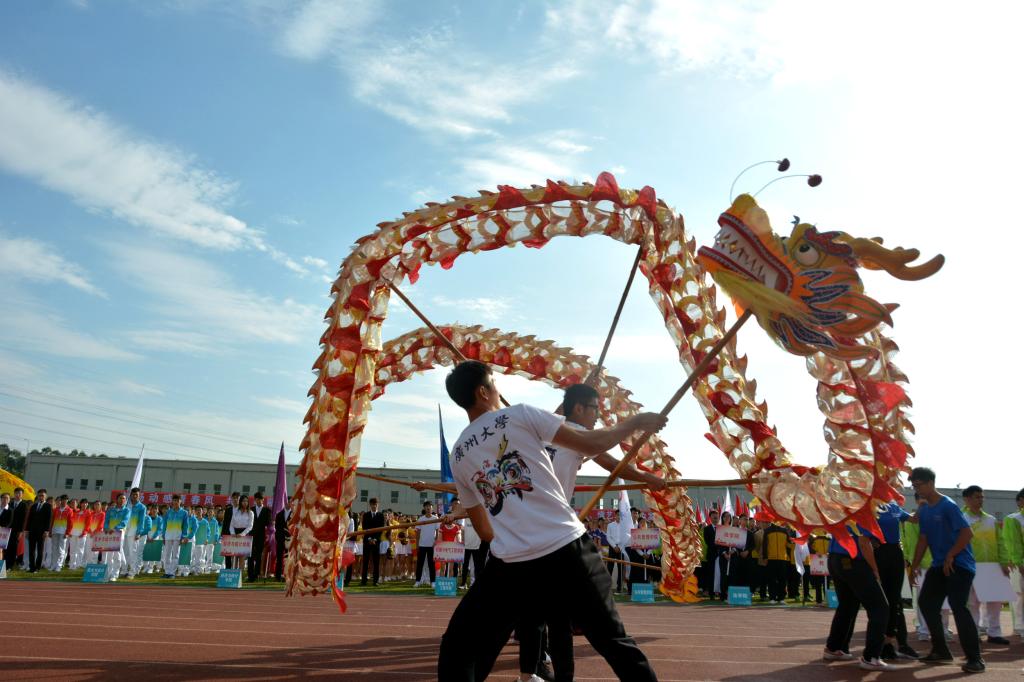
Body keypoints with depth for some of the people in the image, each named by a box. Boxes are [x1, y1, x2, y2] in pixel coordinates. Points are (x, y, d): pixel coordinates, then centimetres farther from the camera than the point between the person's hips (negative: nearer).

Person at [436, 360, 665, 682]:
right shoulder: (521, 415, 0)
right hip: (567, 551, -1)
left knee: (459, 649, 16)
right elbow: (592, 444, -1)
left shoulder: (458, 456, 13)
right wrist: (638, 421, 15)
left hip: (511, 566, 2)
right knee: (613, 640, 16)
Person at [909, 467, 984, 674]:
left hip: (959, 565, -8)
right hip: (939, 565, 9)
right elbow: (924, 539, 14)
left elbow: (967, 532, -19)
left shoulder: (948, 505, -14)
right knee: (926, 602, 6)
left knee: (958, 606, -16)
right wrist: (915, 565, 11)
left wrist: (950, 556, -18)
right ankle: (941, 651, 16)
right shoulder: (923, 511, 9)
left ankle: (975, 658, -8)